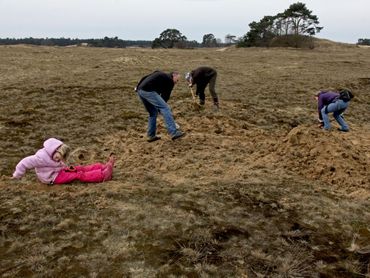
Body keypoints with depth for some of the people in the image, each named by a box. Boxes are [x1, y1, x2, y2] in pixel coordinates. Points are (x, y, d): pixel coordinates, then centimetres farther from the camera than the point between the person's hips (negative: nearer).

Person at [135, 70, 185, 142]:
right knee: (165, 109, -8)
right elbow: (165, 95, 8)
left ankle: (151, 135, 20)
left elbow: (144, 77, 24)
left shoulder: (161, 74, 29)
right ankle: (174, 133, -15)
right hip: (148, 91, -9)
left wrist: (138, 87, 22)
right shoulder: (170, 80, 6)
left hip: (140, 91, 9)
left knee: (153, 113, 19)